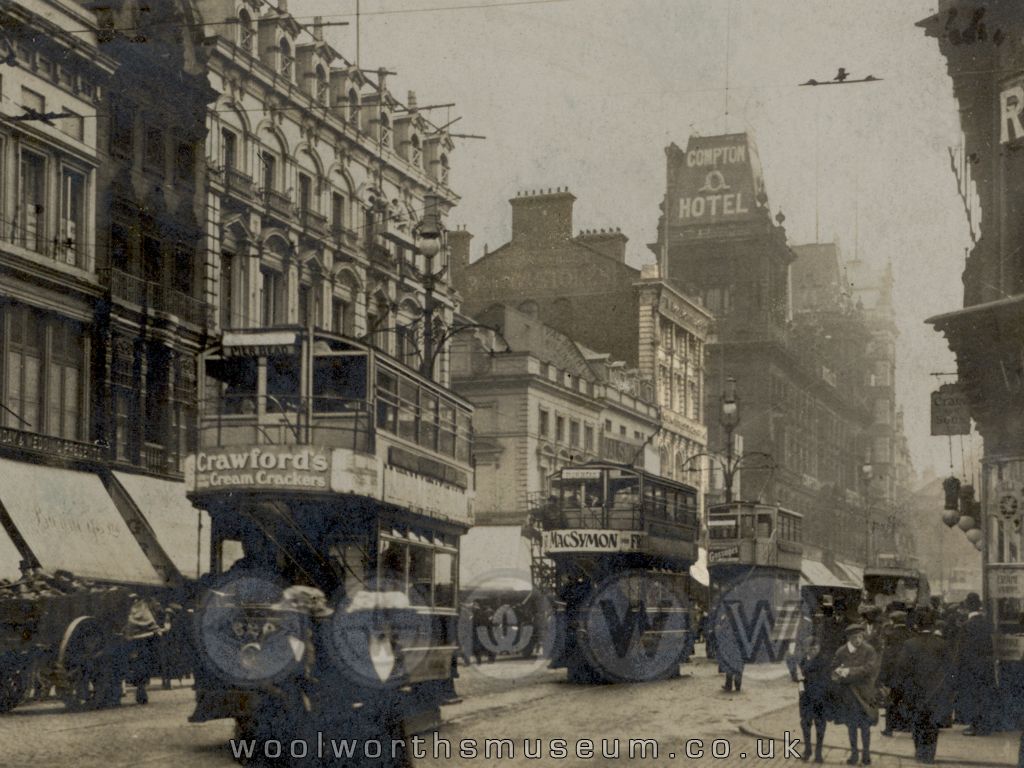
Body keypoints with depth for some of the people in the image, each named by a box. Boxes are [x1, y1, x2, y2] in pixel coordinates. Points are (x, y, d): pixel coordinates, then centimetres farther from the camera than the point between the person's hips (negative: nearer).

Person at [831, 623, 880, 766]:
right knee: (851, 724, 11)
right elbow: (834, 668, 4)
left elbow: (870, 668, -16)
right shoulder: (841, 652, -1)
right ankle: (853, 753, 22)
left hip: (863, 692, -3)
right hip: (847, 693, 3)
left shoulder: (868, 650, -8)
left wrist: (850, 671, -20)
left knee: (865, 724, 2)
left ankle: (866, 753, 15)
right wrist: (839, 673, -19)